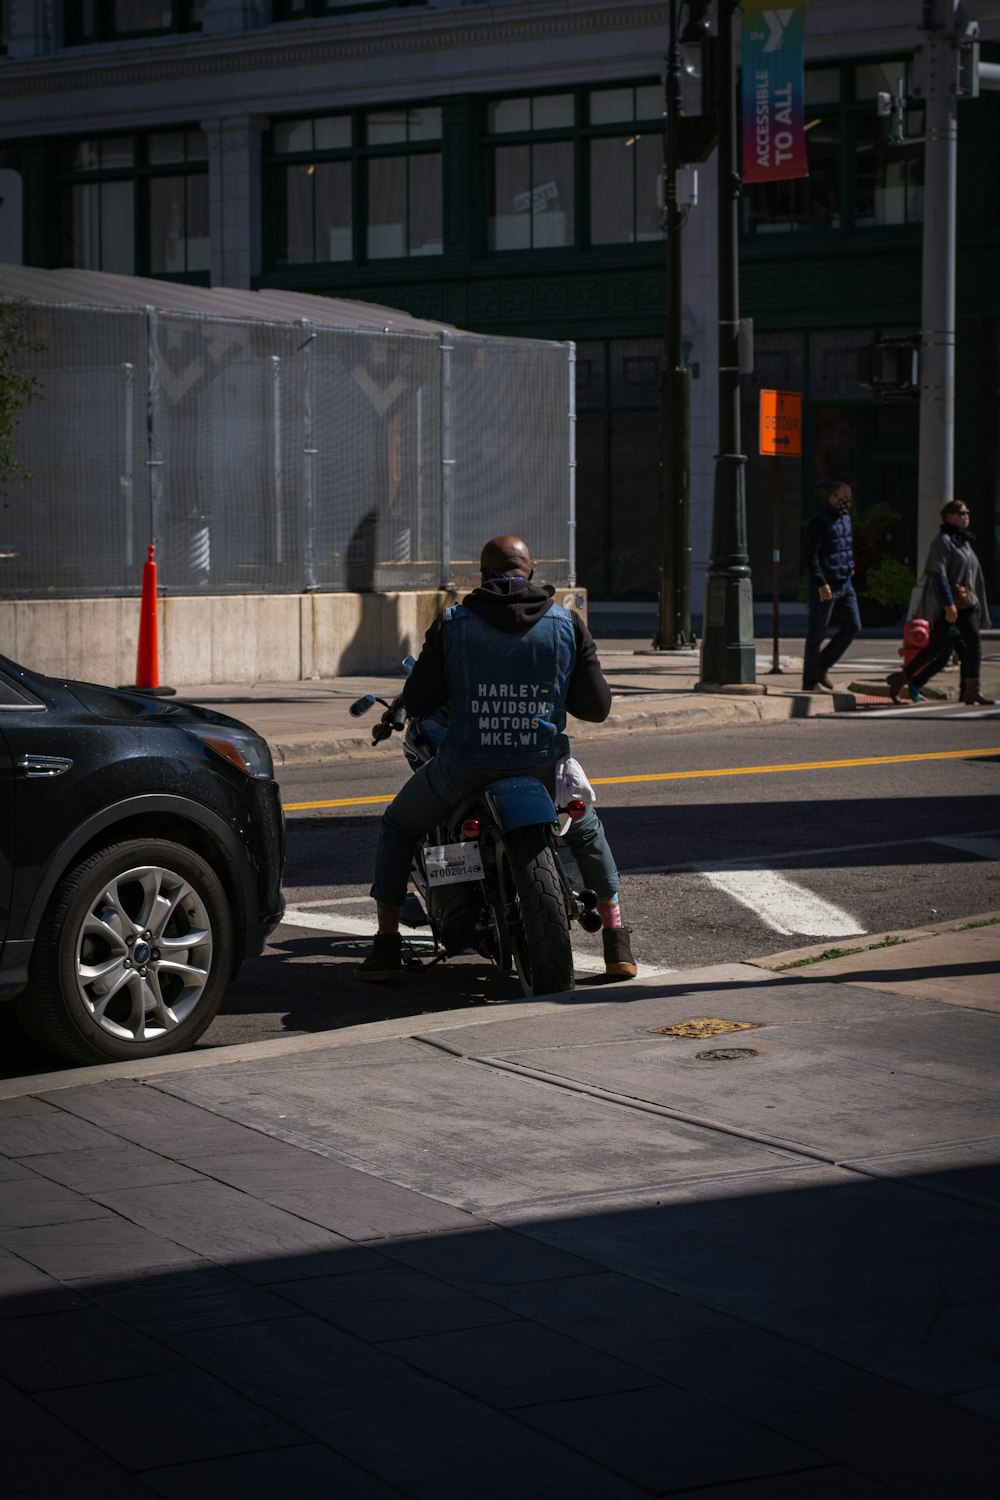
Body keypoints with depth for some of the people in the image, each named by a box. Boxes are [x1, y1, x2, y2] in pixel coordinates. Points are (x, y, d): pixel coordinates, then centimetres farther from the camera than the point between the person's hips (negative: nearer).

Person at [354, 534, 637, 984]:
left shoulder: (451, 624, -1)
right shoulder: (568, 625, 3)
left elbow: (417, 703, 0)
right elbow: (597, 707, 5)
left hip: (465, 762, -1)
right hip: (541, 763, 1)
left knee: (397, 828, 25)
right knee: (586, 831, 31)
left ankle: (387, 945, 19)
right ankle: (617, 944, 24)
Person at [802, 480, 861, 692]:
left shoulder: (845, 518, 14)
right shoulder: (820, 522, -13)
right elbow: (811, 556, -17)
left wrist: (850, 567, 15)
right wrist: (821, 583, -22)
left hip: (844, 583, 9)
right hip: (825, 585, -9)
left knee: (853, 626, 6)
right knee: (817, 633, -2)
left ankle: (822, 665, 17)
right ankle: (810, 681, 4)